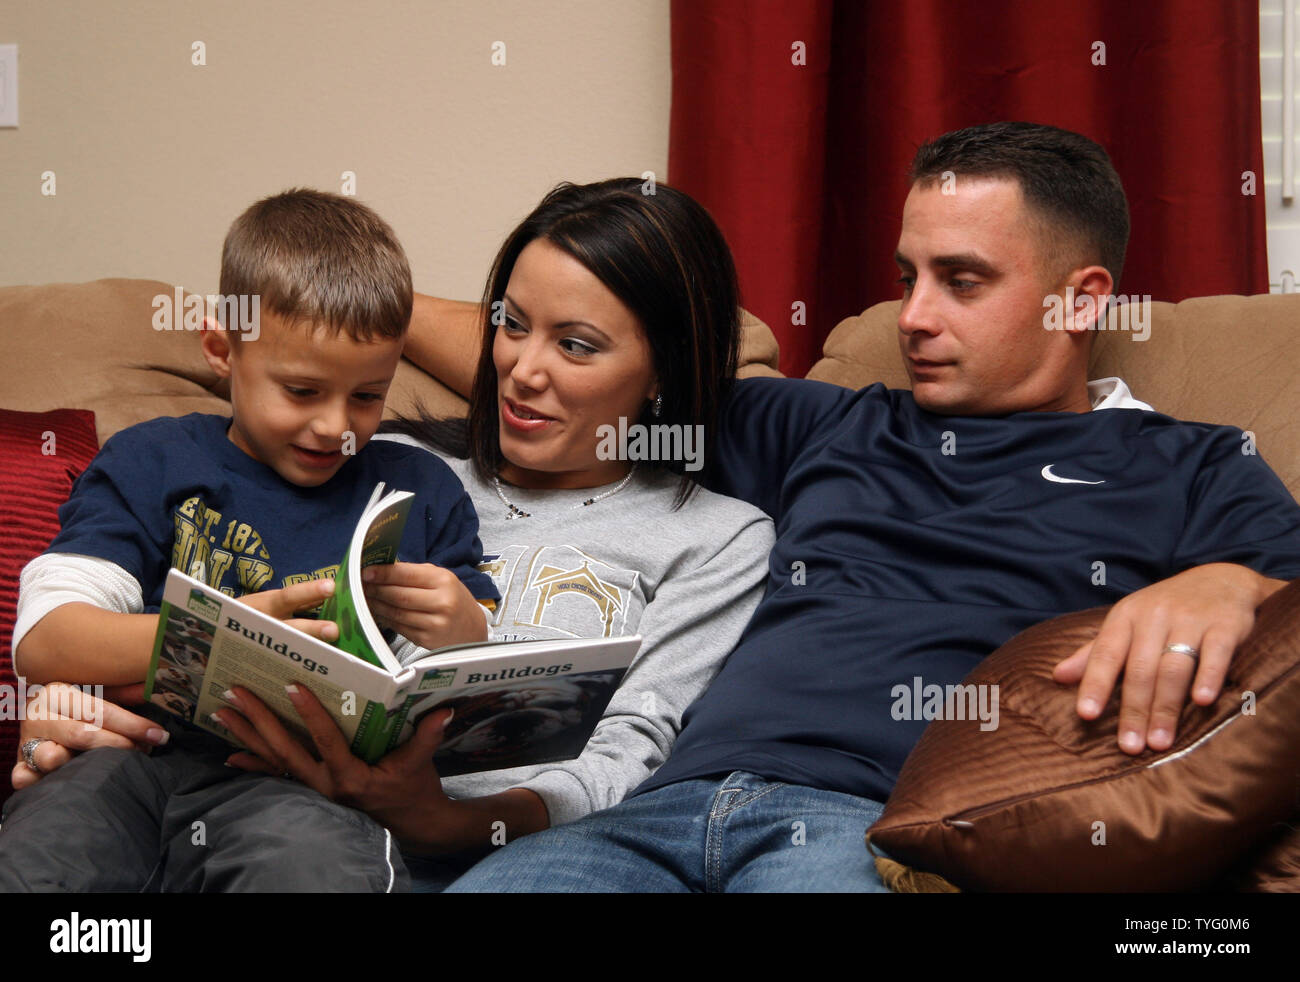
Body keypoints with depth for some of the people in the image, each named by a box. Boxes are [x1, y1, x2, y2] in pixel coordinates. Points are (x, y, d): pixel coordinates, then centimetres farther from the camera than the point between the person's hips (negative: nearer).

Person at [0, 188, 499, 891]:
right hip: (146, 750, 1)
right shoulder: (149, 465, 15)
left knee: (318, 861, -37)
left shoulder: (421, 491, 20)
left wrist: (466, 634, -5)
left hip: (311, 786, 0)